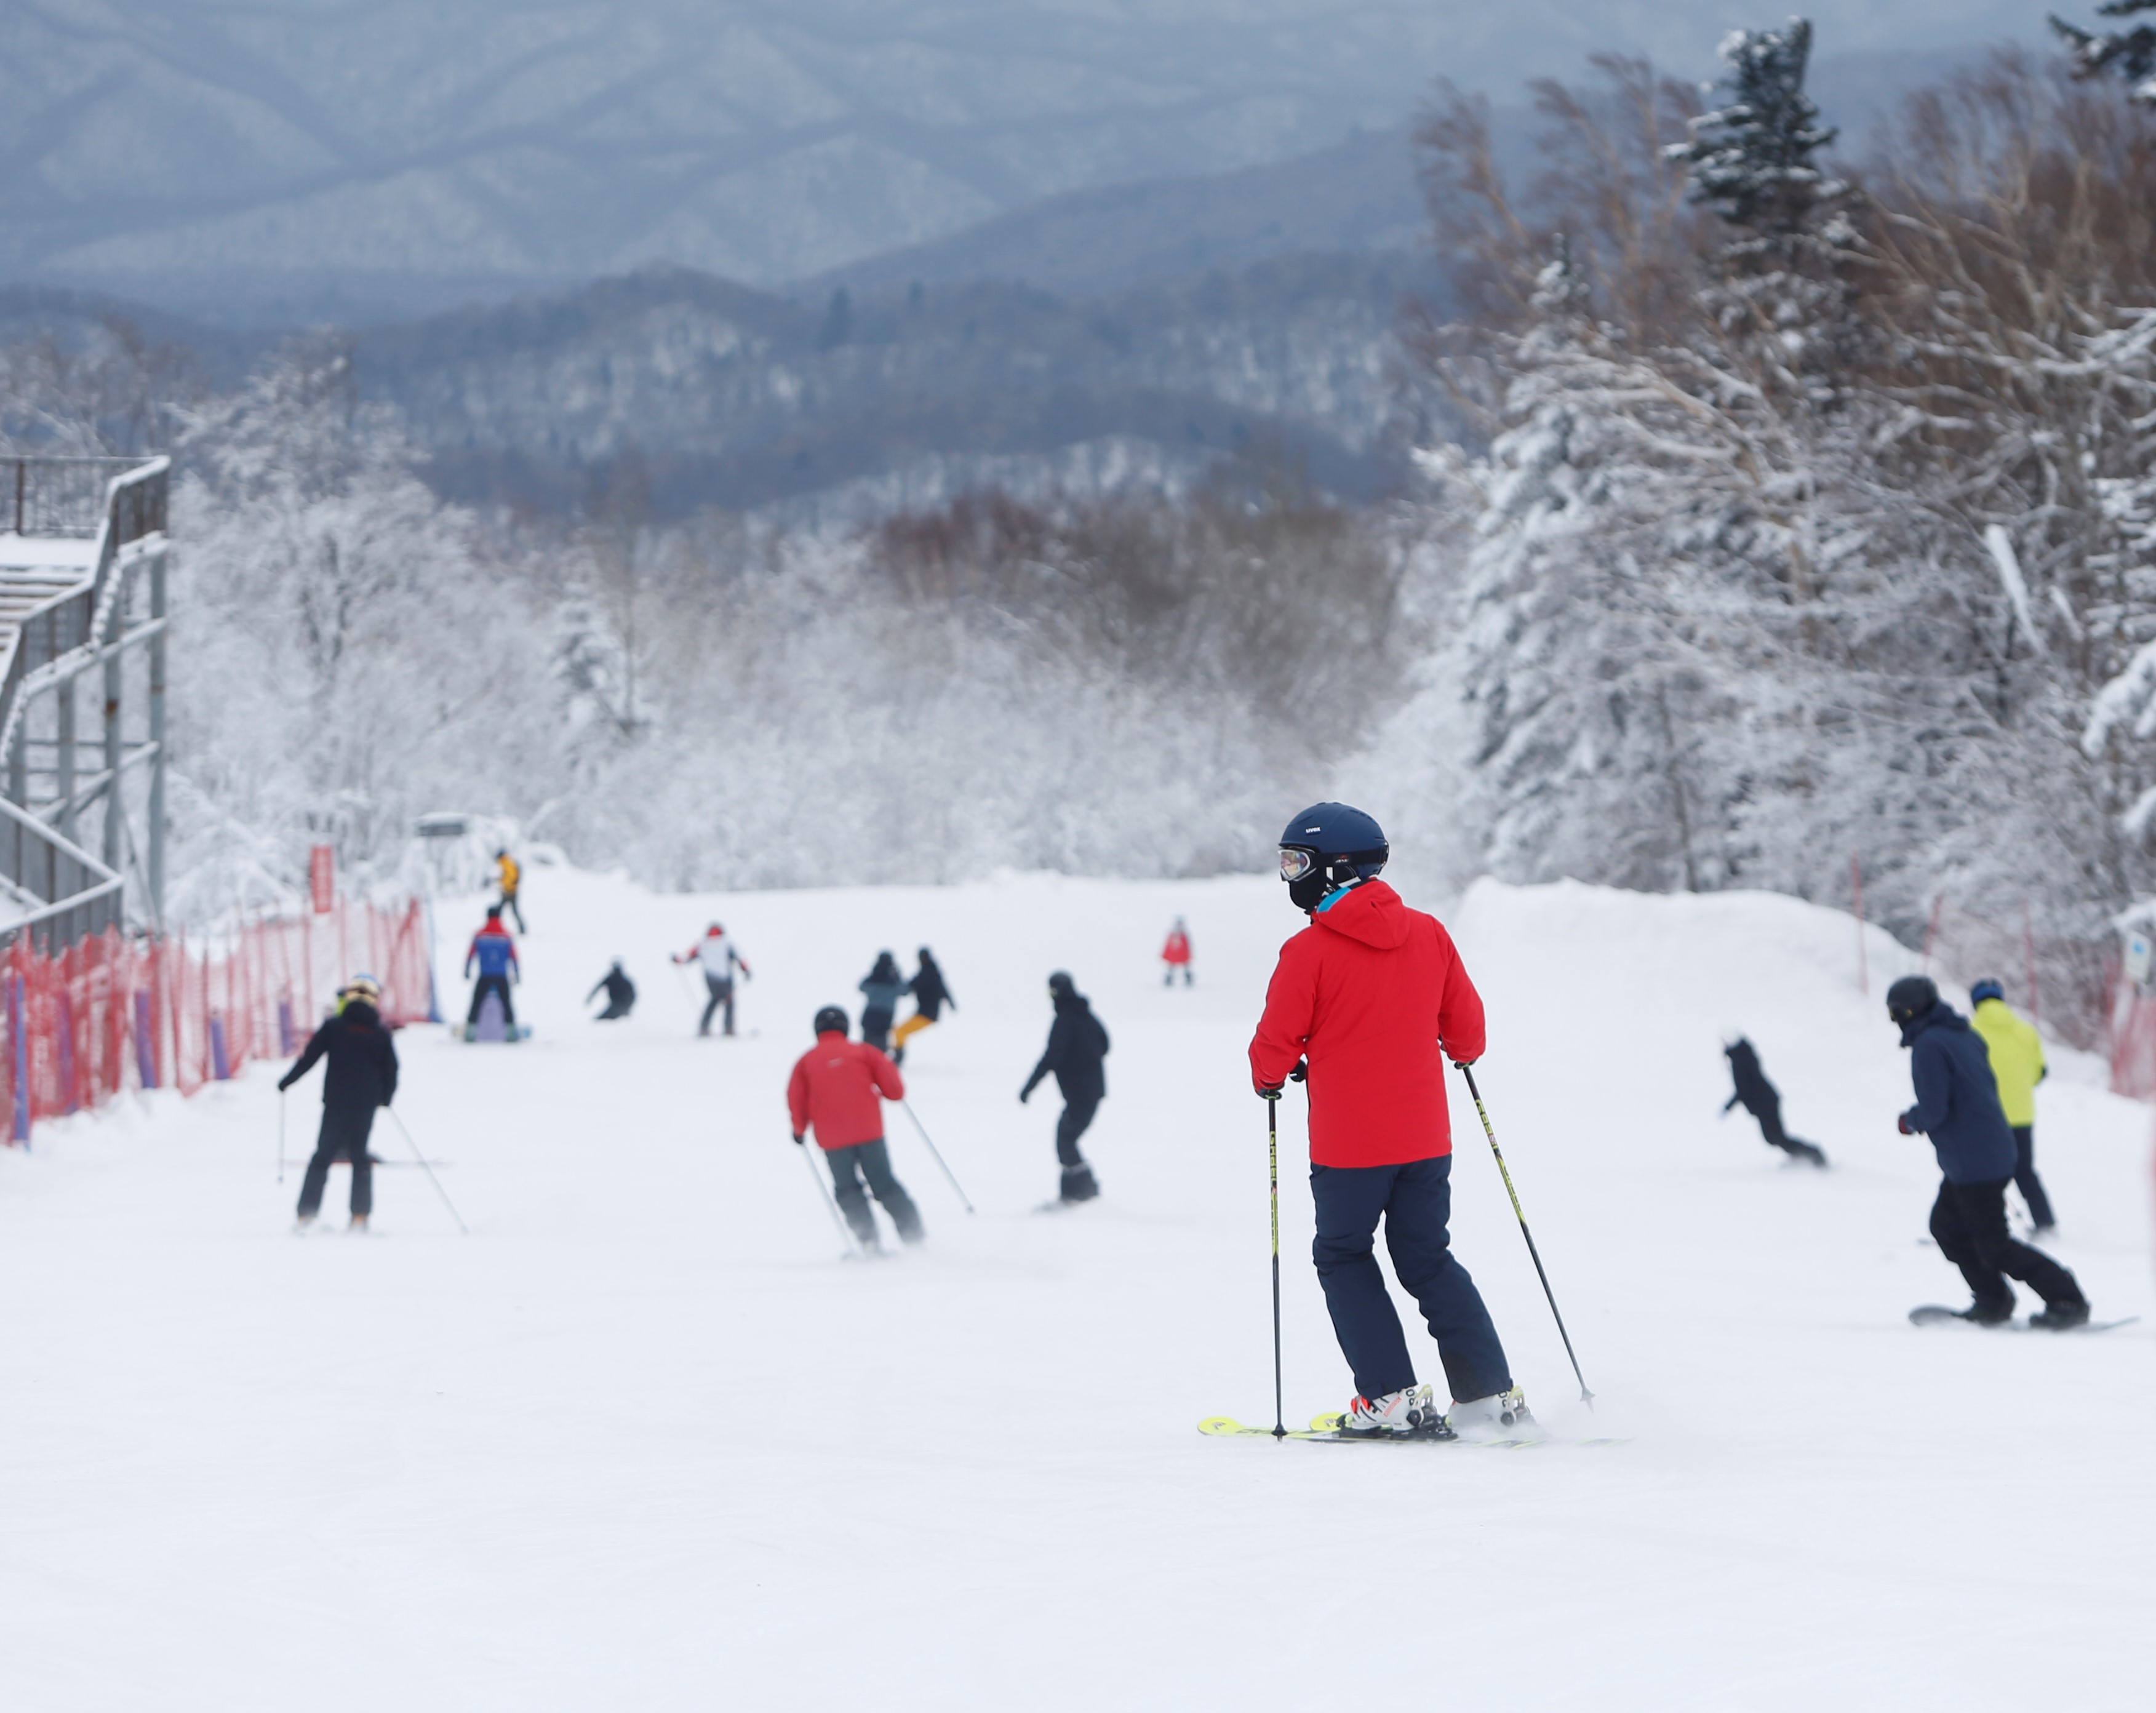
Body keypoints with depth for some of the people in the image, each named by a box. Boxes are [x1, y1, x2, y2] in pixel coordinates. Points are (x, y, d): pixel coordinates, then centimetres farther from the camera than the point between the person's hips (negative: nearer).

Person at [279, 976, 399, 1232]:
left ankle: (307, 1213, -7)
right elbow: (391, 1069, 7)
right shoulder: (381, 1032, 4)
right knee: (360, 1157, 11)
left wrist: (287, 1081, 9)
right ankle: (360, 1216, 3)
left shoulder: (333, 1026, -1)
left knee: (323, 1155, 3)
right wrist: (386, 1098, 23)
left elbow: (309, 1057, -2)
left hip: (336, 1102, -1)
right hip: (367, 1104, 1)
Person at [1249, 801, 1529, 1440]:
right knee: (1429, 1262, 15)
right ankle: (1491, 1393, 9)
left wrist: (1270, 1076, 14)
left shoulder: (1309, 951, -13)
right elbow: (1465, 1023, 10)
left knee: (1342, 1258, 10)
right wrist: (1463, 1051, 32)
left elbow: (1276, 1045, -8)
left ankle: (1390, 1396, 0)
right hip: (1425, 1138, 5)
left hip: (1348, 1145, -5)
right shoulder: (1428, 934, 2)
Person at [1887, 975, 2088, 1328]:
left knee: (1995, 1246, -3)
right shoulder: (1966, 1036, 11)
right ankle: (1992, 1302, 22)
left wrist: (1909, 1121, -1)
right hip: (1996, 1150, 10)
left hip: (1973, 1164, -10)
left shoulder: (1929, 1046, -17)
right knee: (1946, 1225, 21)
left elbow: (1933, 1111, -23)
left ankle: (2068, 1302, -5)